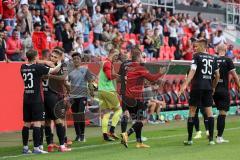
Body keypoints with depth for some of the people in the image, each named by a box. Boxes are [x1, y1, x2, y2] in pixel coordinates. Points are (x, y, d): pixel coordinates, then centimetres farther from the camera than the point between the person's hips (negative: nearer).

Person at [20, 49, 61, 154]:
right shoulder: (38, 67, -12)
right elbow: (54, 70, -3)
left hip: (26, 99, 6)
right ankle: (36, 148, -9)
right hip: (36, 99, -6)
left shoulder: (23, 67, 4)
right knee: (37, 123, -5)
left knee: (26, 124, 11)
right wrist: (59, 64, 18)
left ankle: (25, 148, 14)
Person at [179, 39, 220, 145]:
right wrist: (213, 87, 26)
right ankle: (211, 139, 3)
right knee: (209, 111, 6)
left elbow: (192, 71, -15)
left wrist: (185, 84, -22)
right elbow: (217, 75, 14)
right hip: (208, 87, 4)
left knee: (192, 111, 2)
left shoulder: (197, 56, -3)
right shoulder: (213, 58, 12)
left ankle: (190, 139, 2)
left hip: (197, 86, -4)